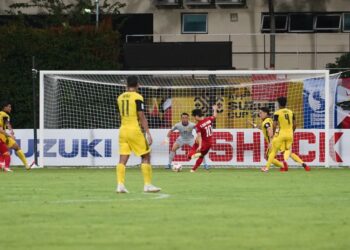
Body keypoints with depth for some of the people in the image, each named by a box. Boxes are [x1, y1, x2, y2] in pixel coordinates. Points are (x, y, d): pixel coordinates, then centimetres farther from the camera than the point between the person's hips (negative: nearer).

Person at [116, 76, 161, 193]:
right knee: (146, 156, 4)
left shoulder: (120, 97, 9)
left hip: (123, 130, 6)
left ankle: (120, 185, -7)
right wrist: (148, 133, -12)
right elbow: (141, 117, -13)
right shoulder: (137, 97, -9)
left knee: (123, 159, 3)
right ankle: (148, 185, 2)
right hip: (134, 130, -6)